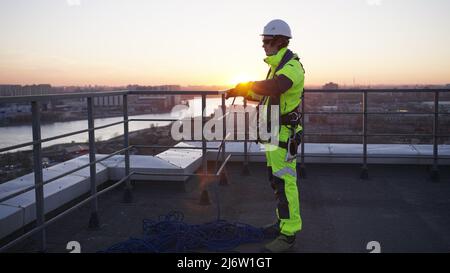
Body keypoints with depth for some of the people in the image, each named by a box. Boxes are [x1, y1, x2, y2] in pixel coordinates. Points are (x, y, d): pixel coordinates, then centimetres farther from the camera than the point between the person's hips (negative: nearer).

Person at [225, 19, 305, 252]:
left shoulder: (292, 67, -16)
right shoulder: (276, 67, 17)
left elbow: (273, 87, -36)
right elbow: (266, 95, 26)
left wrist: (247, 85, -20)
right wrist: (242, 93, 13)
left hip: (284, 135, -10)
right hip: (273, 134, 10)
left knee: (284, 182, -8)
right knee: (276, 180, 17)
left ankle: (289, 234, -1)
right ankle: (284, 222, 30)